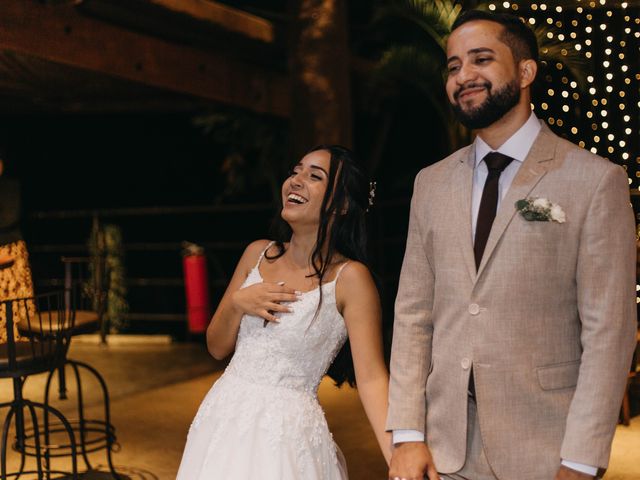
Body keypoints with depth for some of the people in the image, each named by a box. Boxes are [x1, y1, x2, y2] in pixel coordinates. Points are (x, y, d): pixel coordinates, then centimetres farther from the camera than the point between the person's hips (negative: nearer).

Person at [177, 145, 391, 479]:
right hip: (223, 419, 5)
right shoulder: (258, 254, 5)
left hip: (286, 429, -5)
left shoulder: (349, 278, -11)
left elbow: (371, 377, -18)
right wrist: (237, 303, -9)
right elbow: (217, 347, 11)